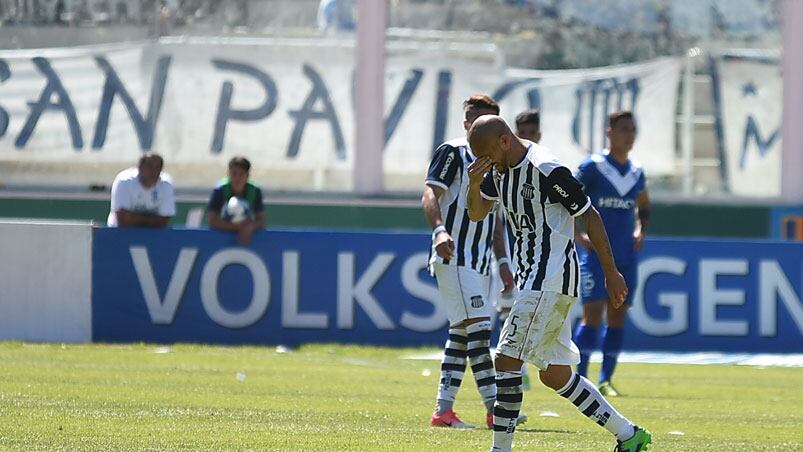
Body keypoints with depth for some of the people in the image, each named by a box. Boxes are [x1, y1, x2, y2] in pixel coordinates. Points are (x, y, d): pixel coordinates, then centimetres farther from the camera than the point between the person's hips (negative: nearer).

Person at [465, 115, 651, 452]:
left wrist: (611, 273, -7)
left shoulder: (547, 170, -18)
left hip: (550, 281, -10)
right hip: (533, 280, 10)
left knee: (507, 360, -13)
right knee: (555, 374, 12)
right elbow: (476, 214, 13)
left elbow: (590, 216, -11)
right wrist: (474, 184, -9)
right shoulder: (500, 169, 9)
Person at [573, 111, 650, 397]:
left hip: (626, 255, 6)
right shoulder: (593, 167, -5)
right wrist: (578, 235, -10)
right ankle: (581, 378, -6)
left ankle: (606, 380, 9)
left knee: (617, 317, 4)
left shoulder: (636, 172, 12)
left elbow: (643, 206, 29)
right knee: (593, 314, -11)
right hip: (597, 253, -6)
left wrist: (641, 231, 12)